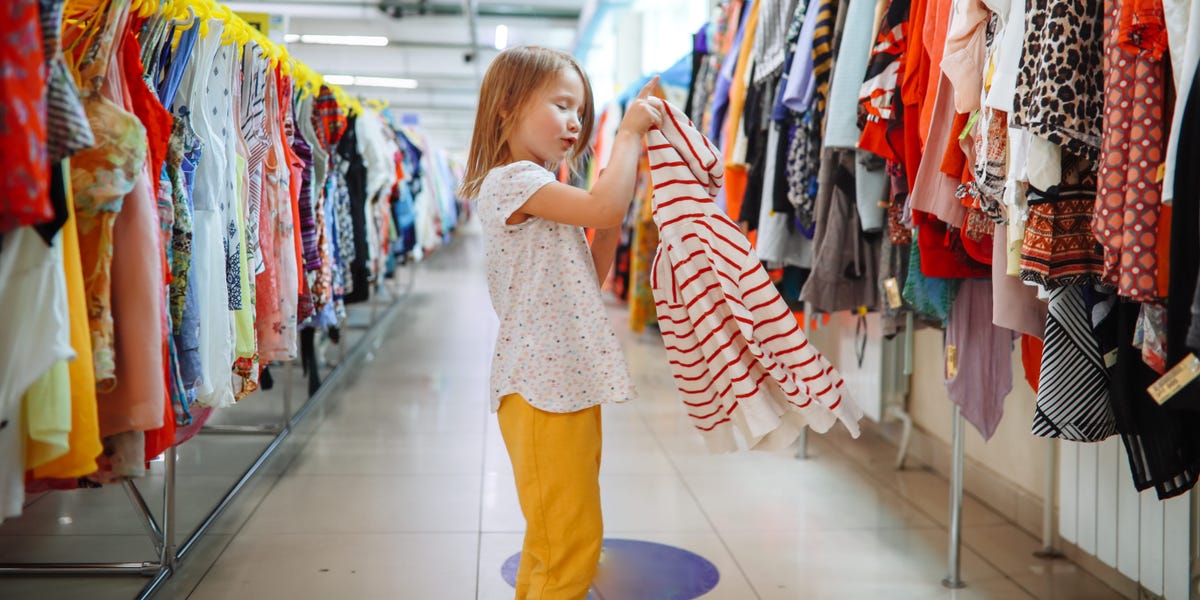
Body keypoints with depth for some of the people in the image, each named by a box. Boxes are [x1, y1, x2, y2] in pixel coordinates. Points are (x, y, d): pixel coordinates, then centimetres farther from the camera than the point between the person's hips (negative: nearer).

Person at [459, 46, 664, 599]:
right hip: (542, 388, -10)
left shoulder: (543, 192, 19)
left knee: (558, 537, 18)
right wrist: (629, 133, -12)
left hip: (570, 382, 10)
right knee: (570, 542, -6)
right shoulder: (511, 180, -12)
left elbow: (591, 276, 19)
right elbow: (605, 207, -25)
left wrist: (614, 215, 8)